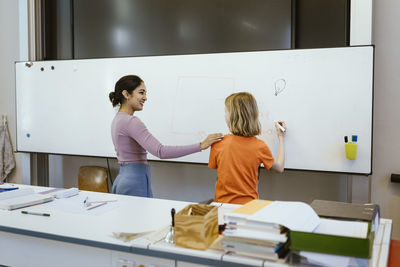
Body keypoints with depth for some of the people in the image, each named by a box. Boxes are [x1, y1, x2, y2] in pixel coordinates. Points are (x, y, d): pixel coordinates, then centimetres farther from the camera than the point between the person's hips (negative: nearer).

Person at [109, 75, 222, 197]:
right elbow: (161, 151, -29)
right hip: (135, 183, -10)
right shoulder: (131, 121, -18)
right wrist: (200, 146, -29)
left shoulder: (118, 119, 13)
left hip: (122, 179, 10)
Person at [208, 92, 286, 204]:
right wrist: (281, 137, 20)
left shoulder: (218, 144, -6)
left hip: (221, 202, 1)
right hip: (248, 204, 0)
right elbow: (280, 167, 12)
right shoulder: (260, 146, -5)